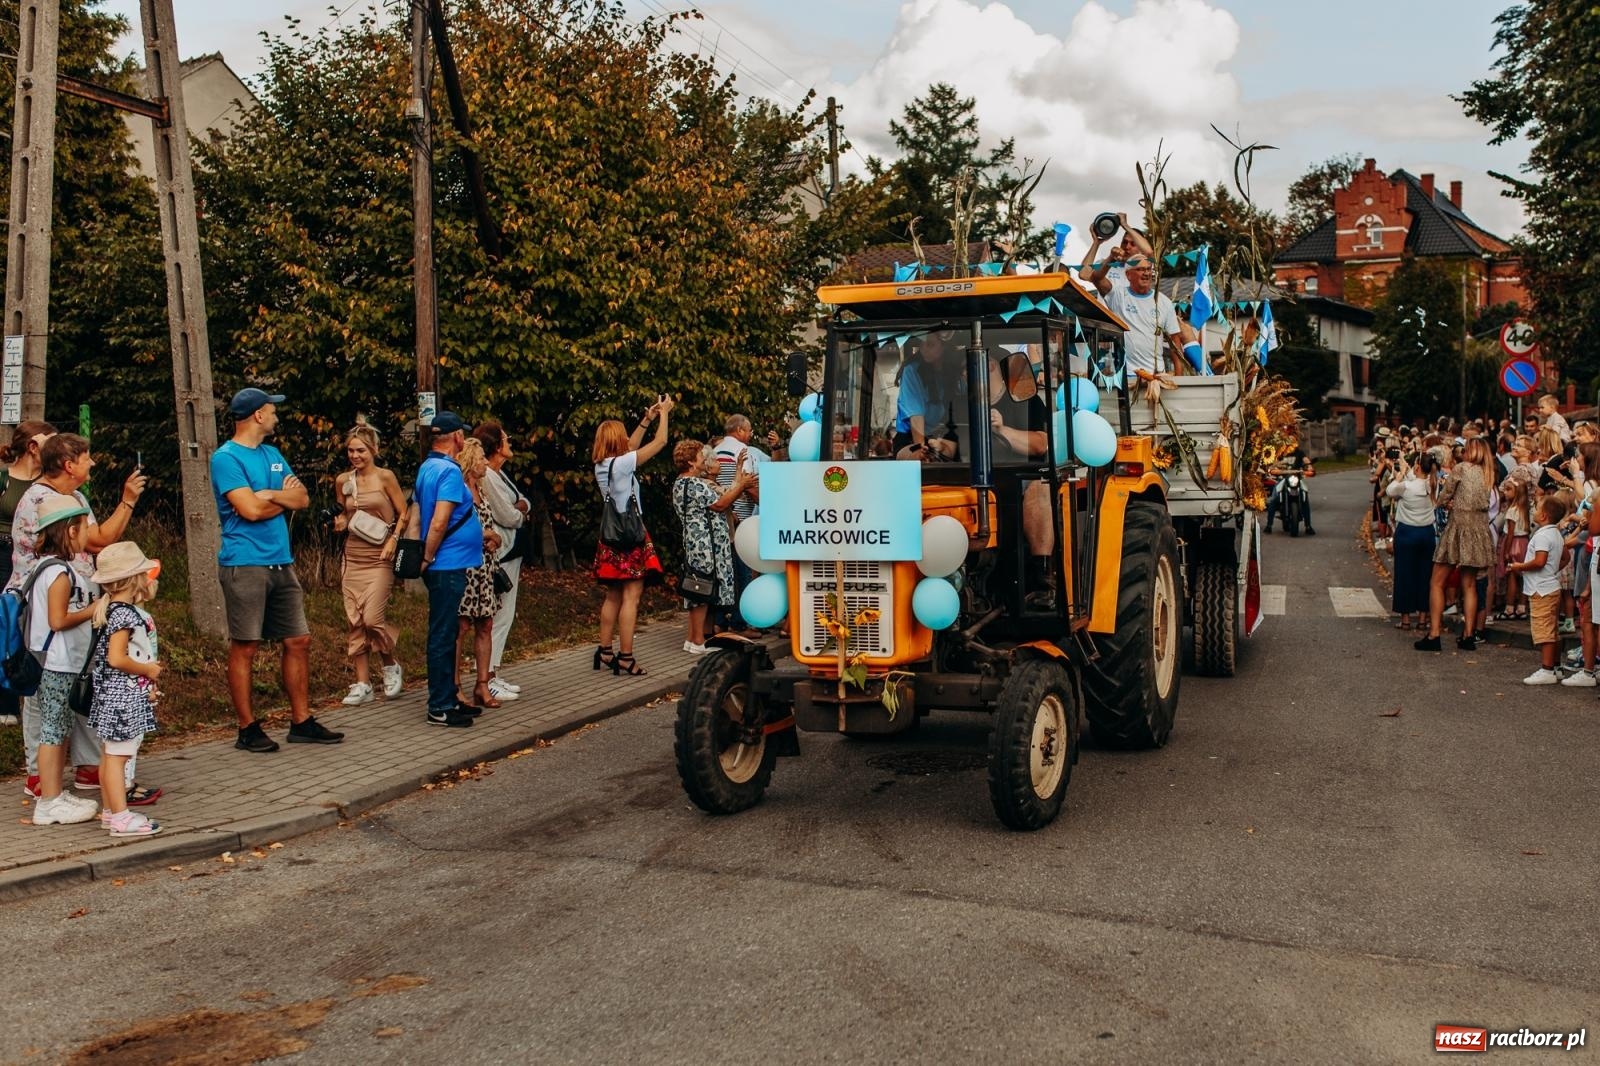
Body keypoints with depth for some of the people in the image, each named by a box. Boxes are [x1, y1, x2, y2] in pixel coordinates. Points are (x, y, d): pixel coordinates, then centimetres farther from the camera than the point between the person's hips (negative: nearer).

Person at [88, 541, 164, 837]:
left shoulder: (120, 610, 13)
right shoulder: (124, 615, -19)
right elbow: (116, 658, -25)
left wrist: (147, 684, 17)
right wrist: (147, 670, -13)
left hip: (129, 695, 11)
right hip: (122, 697, -11)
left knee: (111, 754, 15)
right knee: (117, 755, -6)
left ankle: (110, 810, 23)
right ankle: (121, 817, -4)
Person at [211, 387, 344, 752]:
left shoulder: (273, 455, 16)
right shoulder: (226, 458, -8)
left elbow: (303, 499, 9)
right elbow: (251, 509, -18)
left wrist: (271, 495, -10)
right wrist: (285, 497, -1)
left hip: (281, 563, 8)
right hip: (245, 565, -8)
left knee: (299, 641, 8)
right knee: (245, 648, 0)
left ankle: (302, 721, 17)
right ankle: (248, 728, 9)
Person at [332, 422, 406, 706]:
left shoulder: (385, 477, -4)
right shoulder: (342, 481, 9)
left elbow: (403, 514, -1)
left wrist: (393, 541, -14)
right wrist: (339, 523, 0)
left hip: (379, 557, -5)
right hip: (352, 556, 5)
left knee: (373, 618, -13)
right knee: (354, 621, 2)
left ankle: (391, 666, 13)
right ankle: (362, 684, 8)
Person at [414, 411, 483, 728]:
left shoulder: (427, 467, 12)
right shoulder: (449, 471, -17)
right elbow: (439, 523, -23)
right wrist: (428, 559, -10)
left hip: (444, 566, 10)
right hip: (449, 565, -10)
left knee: (446, 633, 16)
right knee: (443, 636, -3)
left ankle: (448, 698, 26)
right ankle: (439, 708, 3)